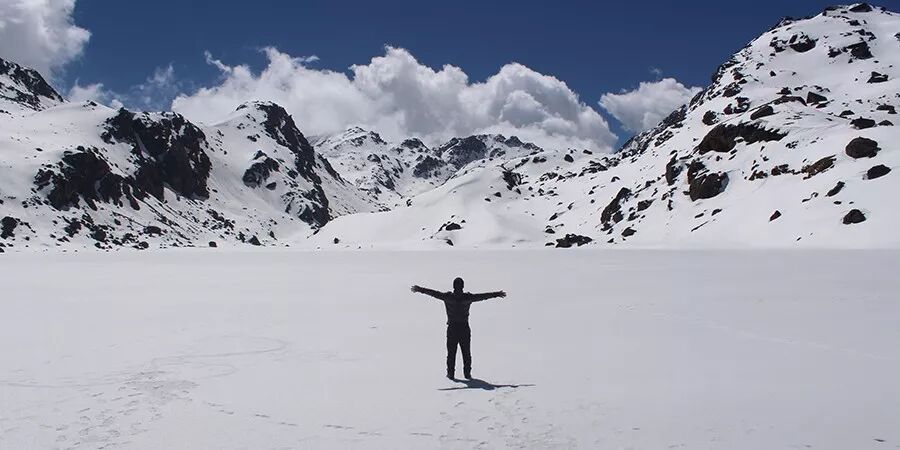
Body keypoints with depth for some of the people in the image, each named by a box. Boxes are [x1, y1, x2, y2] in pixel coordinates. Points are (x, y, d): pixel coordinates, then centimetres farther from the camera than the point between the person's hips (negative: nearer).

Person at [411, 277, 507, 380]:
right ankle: (467, 373, 10)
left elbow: (433, 292, -5)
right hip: (464, 328, 1)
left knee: (451, 352, 7)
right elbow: (484, 296, 2)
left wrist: (419, 289, 4)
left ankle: (451, 373, 6)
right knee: (466, 353, 10)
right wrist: (497, 294, 13)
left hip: (452, 328, -1)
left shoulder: (447, 297, -8)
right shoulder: (468, 297, -5)